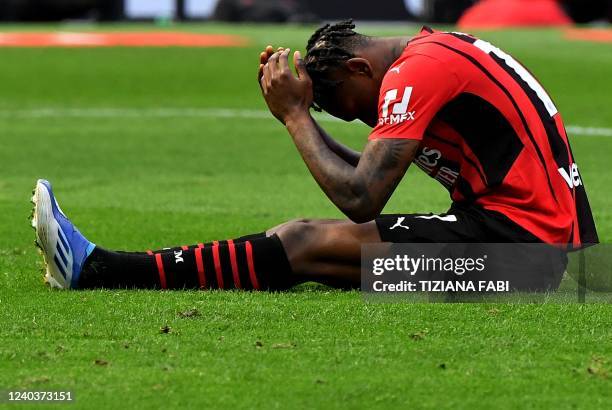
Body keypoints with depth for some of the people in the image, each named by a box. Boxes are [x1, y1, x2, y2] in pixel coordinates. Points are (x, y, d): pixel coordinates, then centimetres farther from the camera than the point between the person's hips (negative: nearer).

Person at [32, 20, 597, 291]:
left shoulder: (416, 71, -13)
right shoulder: (435, 50, 18)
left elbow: (360, 199, -17)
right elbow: (371, 179, 21)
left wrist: (294, 115, -7)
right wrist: (300, 117, 12)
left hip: (524, 237, -9)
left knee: (306, 243, -11)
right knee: (313, 243, 5)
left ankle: (97, 270, -10)